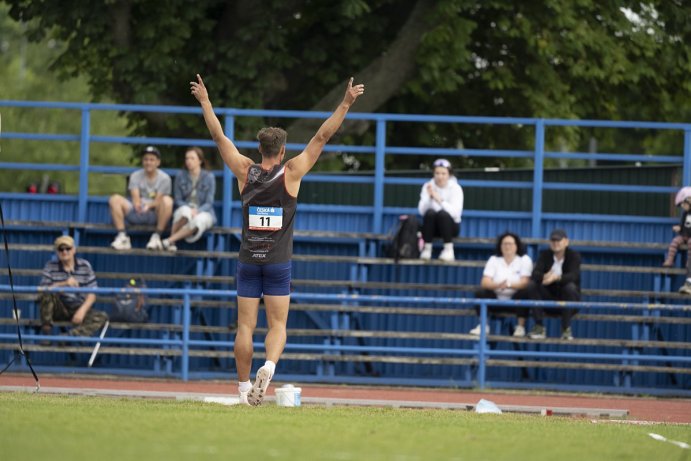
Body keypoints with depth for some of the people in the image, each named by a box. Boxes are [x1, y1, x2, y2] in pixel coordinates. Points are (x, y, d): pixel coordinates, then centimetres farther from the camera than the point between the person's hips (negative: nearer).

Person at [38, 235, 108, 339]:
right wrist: (64, 284, -26)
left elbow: (92, 294, -2)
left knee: (102, 317, -27)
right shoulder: (51, 266, -1)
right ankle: (46, 332, -25)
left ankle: (70, 336, -44)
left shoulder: (85, 266, 0)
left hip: (78, 309, 1)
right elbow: (43, 289, -13)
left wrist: (82, 310, -19)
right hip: (58, 310, -1)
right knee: (48, 293, -31)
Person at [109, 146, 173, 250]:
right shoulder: (135, 176, 10)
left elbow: (159, 200, -9)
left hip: (155, 215, -2)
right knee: (115, 199, -20)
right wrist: (137, 204, -30)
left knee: (167, 201, -33)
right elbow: (135, 197, -4)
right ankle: (122, 236, -28)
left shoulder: (164, 178, 2)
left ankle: (157, 237, -31)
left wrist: (149, 206, -32)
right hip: (136, 214, 3)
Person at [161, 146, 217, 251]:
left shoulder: (208, 177, -3)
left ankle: (169, 241, -41)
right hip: (184, 208, 1)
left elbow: (209, 203, -4)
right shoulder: (181, 176, 1)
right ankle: (172, 243, -35)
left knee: (199, 220, -39)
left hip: (203, 212, -1)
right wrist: (189, 209, -19)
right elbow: (178, 200, 2)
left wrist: (197, 211, -24)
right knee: (185, 211, -38)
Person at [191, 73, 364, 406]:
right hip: (278, 262, -2)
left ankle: (244, 388, 3)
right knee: (277, 325, 1)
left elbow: (218, 136, 6)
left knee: (245, 327, 3)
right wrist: (345, 104, -4)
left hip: (248, 261, 2)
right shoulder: (291, 173, -6)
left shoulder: (245, 172, -1)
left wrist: (204, 101, 15)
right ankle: (269, 366, -26)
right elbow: (322, 137, -6)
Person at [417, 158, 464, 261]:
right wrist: (429, 197, -29)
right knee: (430, 212, -30)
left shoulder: (455, 188, -10)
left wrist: (440, 200, -33)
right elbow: (422, 210, -13)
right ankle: (427, 248, -22)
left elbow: (456, 212, -23)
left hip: (451, 225, -2)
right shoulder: (428, 186, -4)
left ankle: (448, 249, -25)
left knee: (443, 213, -33)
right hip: (432, 226, 2)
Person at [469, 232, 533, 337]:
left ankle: (521, 327, -22)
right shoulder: (493, 260, 2)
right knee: (480, 293, -24)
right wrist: (498, 285, -33)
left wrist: (508, 285, -37)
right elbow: (484, 283, -10)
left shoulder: (524, 260, -2)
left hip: (515, 300, -2)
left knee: (523, 293, -33)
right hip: (496, 300, 2)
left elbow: (525, 283, -16)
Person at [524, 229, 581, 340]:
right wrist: (545, 276, -39)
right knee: (531, 286, -23)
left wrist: (557, 277, -45)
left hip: (566, 300, -2)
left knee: (570, 287, -34)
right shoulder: (544, 255, 3)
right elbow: (535, 274, -13)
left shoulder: (574, 256, -5)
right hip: (548, 297, 2)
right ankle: (539, 326, -23)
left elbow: (573, 276, -24)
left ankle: (566, 328, -25)